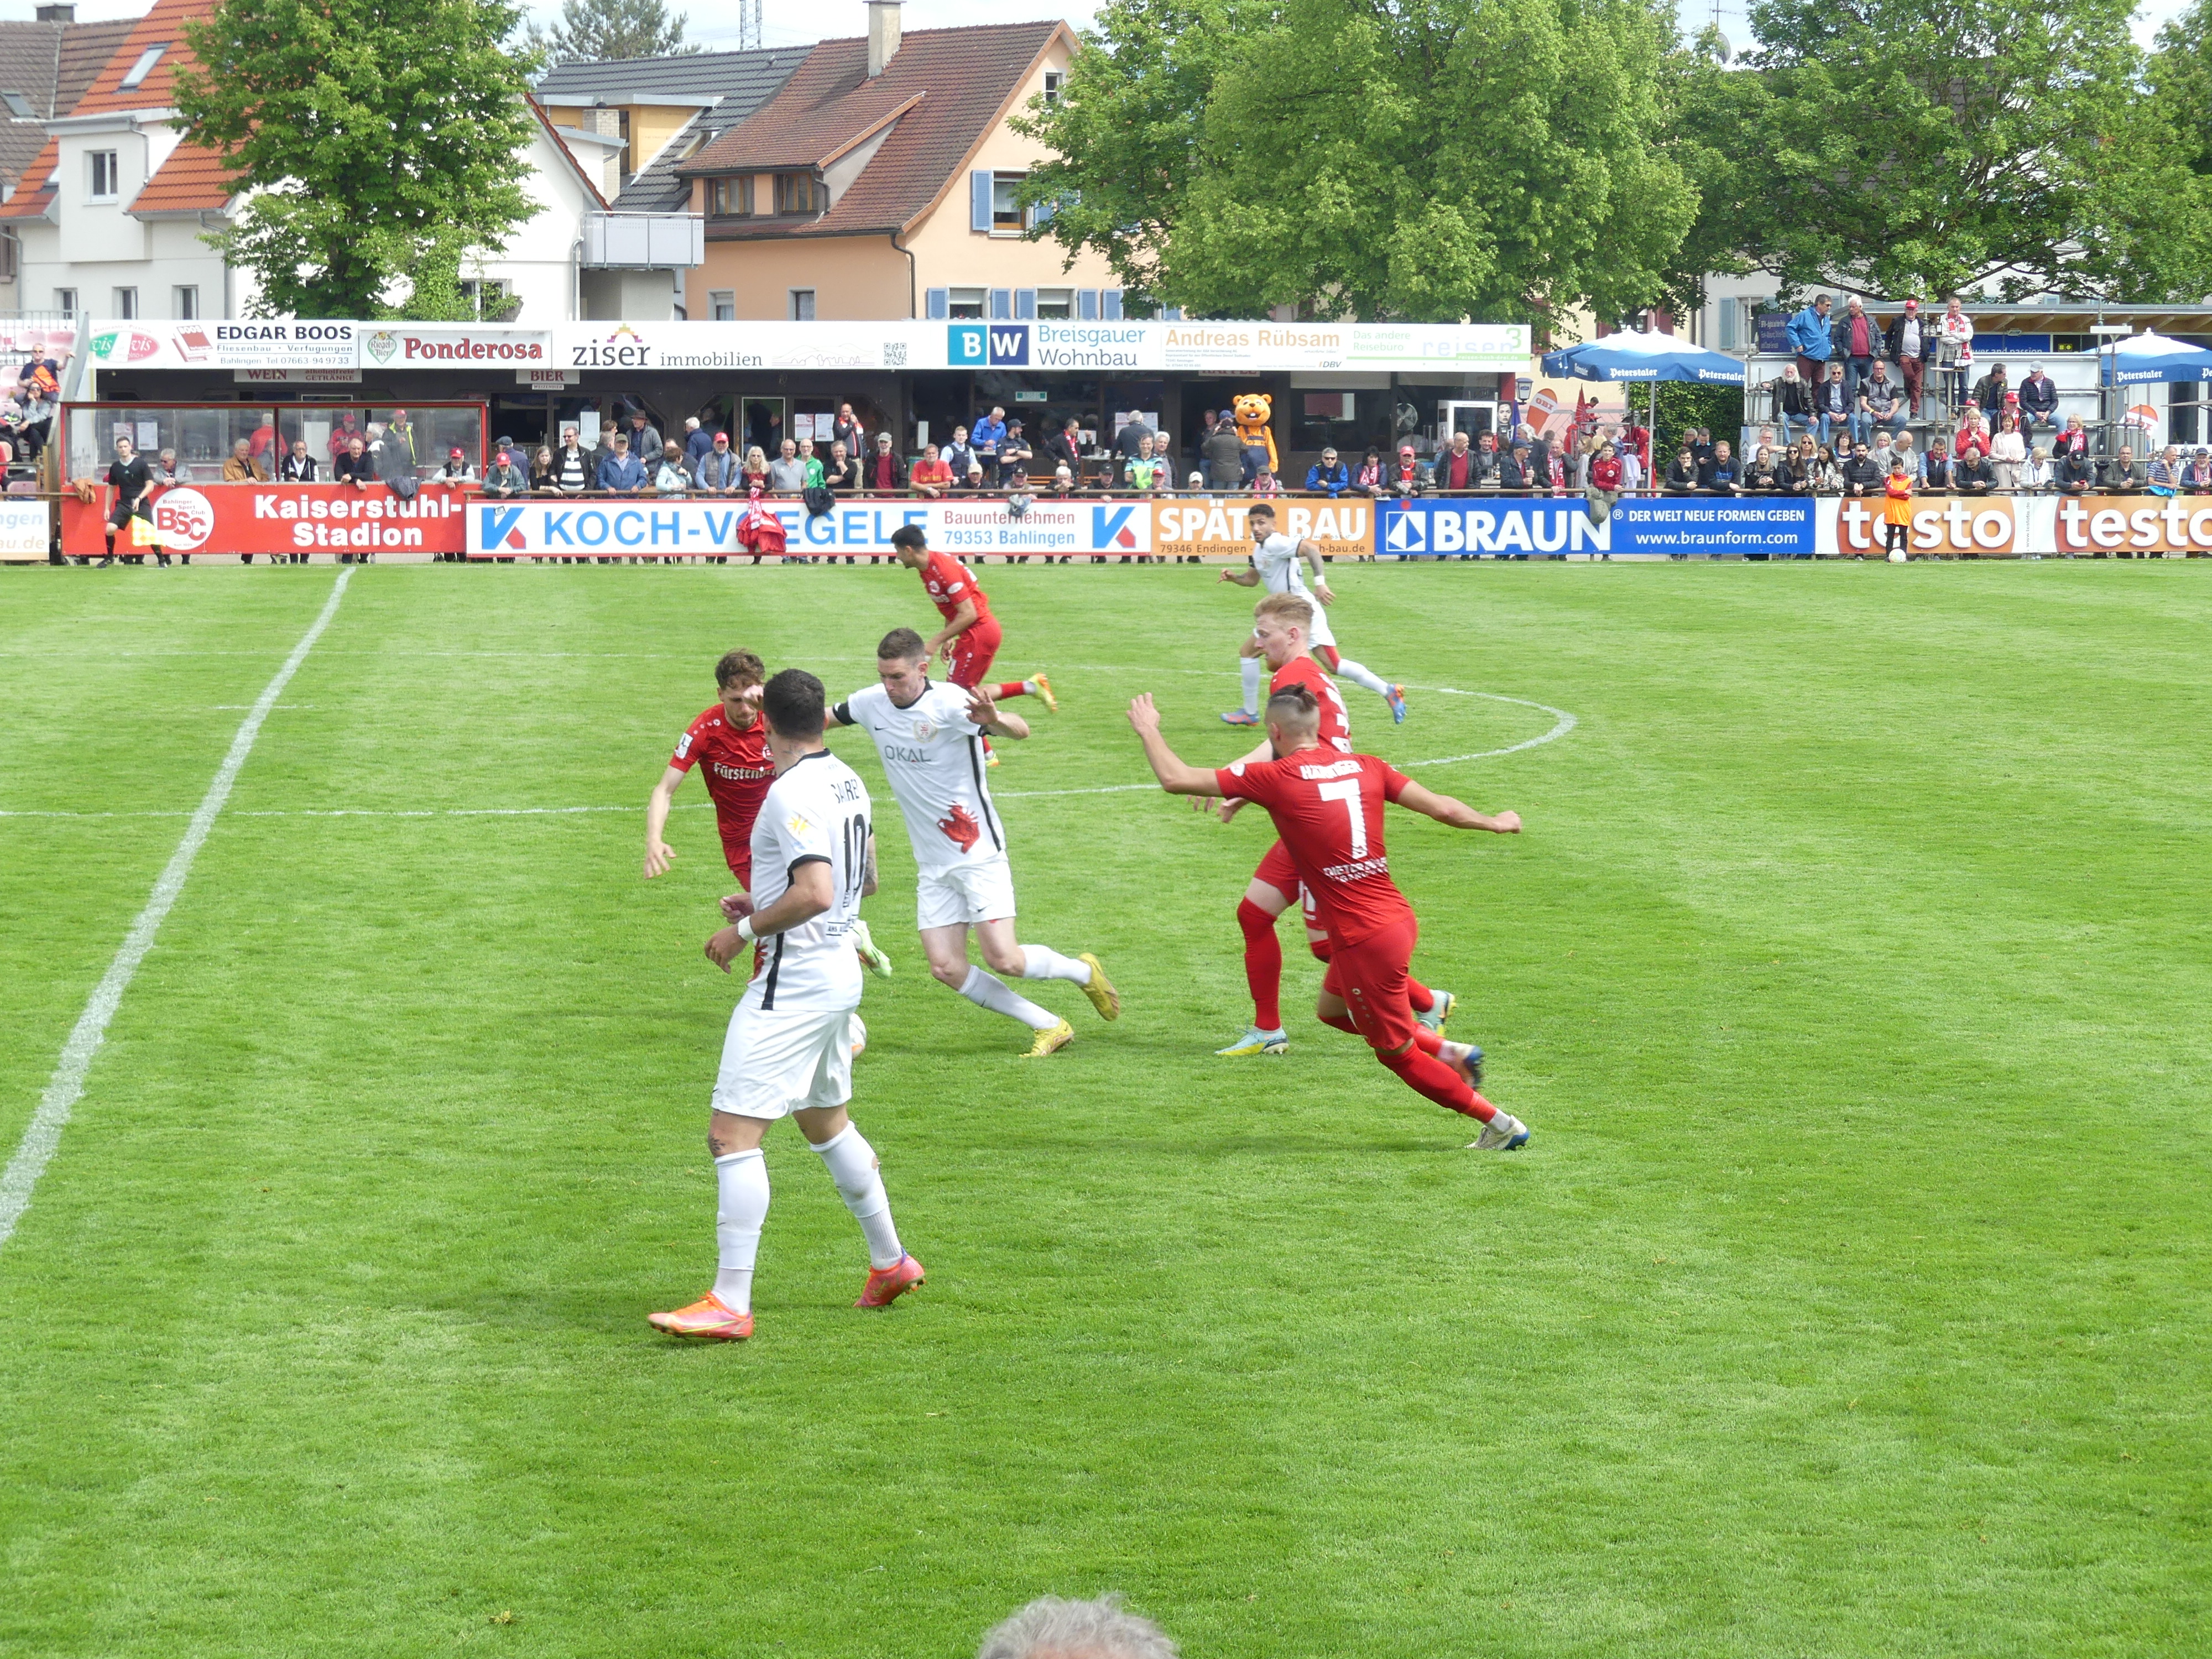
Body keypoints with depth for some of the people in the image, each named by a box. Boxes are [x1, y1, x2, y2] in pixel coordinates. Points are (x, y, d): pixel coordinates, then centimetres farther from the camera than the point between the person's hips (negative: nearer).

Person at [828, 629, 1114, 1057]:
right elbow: (827, 717, 22)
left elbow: (1021, 731, -33)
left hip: (978, 853, -6)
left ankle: (1083, 971, 18)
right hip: (932, 865, 6)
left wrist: (994, 719, -55)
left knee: (1003, 960, -13)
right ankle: (1050, 1027, 8)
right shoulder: (871, 704, 0)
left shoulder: (949, 703, -19)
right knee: (947, 969, -4)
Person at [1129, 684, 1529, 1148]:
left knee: (1397, 1053, 11)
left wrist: (1148, 730, 10)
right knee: (1333, 1009, 30)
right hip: (1398, 917, 7)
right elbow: (1440, 807, 6)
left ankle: (1502, 1125, 17)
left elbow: (1174, 779, -9)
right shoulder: (1364, 767, 4)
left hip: (1363, 942, -7)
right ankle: (1451, 1053, 24)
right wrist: (1491, 823, 26)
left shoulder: (1275, 778, -11)